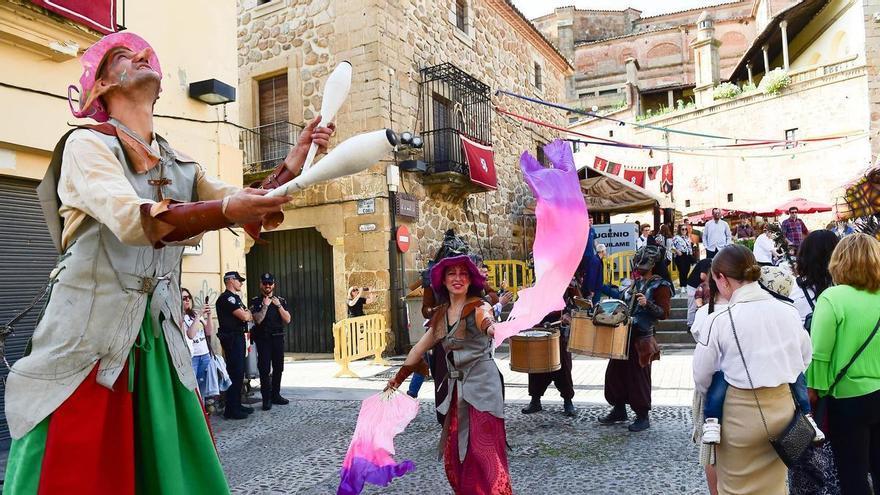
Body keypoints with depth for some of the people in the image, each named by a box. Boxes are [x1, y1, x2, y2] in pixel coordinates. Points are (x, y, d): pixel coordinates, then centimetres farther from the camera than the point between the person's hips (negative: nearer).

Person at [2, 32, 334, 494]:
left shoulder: (179, 164, 13)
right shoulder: (87, 144, -6)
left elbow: (246, 207, 2)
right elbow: (135, 220, -24)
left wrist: (290, 167, -14)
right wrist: (226, 210, -37)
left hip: (160, 339, 5)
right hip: (88, 337, -5)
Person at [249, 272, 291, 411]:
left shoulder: (281, 300, 9)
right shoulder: (255, 301, 1)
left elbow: (287, 320, 1)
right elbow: (258, 320, -12)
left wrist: (279, 306, -9)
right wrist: (265, 305, -16)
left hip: (278, 337, 3)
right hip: (263, 338, -3)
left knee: (278, 368, 7)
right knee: (264, 369, -6)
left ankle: (275, 395, 19)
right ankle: (266, 398, -1)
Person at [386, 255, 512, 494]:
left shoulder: (478, 308, -10)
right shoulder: (441, 314, 10)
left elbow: (487, 323, -34)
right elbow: (421, 346, 19)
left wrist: (493, 328, -58)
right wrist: (399, 377, 23)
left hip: (482, 383, -6)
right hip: (456, 386, 7)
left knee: (484, 450, -9)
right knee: (454, 452, 10)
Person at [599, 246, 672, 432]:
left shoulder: (659, 285, -8)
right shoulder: (635, 282, 14)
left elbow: (664, 313, -15)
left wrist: (647, 304, -28)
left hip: (642, 339, -7)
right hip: (625, 334, 8)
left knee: (638, 377, -1)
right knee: (614, 372, 9)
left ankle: (643, 417, 13)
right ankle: (619, 410, 24)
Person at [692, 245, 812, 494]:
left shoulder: (719, 320, -16)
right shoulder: (789, 310, -4)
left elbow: (702, 377, -6)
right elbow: (804, 358, 10)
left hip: (741, 413, -4)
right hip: (784, 406, 5)